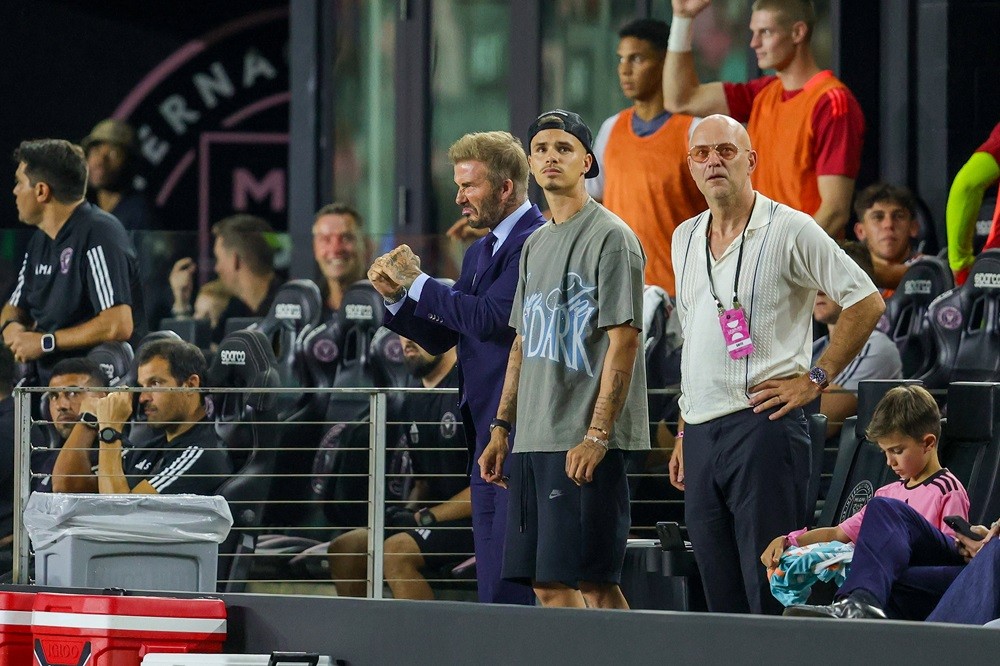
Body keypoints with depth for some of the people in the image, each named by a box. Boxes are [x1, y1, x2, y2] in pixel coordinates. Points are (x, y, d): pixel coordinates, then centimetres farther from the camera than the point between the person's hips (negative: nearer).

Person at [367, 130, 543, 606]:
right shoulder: (480, 253, 19)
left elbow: (489, 317, -21)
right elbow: (440, 337, 20)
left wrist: (419, 282, -11)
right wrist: (397, 297, 3)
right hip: (487, 433, 10)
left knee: (511, 580, -12)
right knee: (492, 580, 9)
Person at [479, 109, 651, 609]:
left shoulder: (610, 237, -6)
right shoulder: (535, 245, 19)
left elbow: (624, 340, -12)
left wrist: (596, 436, -19)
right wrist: (501, 427, 17)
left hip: (585, 442, -8)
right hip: (532, 440, 8)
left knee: (591, 580, -12)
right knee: (545, 582, 5)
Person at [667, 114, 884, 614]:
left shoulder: (789, 230, -4)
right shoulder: (685, 239, 16)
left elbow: (866, 302, -4)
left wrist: (814, 379, -7)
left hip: (761, 423, -7)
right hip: (701, 433, 7)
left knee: (770, 592, -10)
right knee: (720, 594, 7)